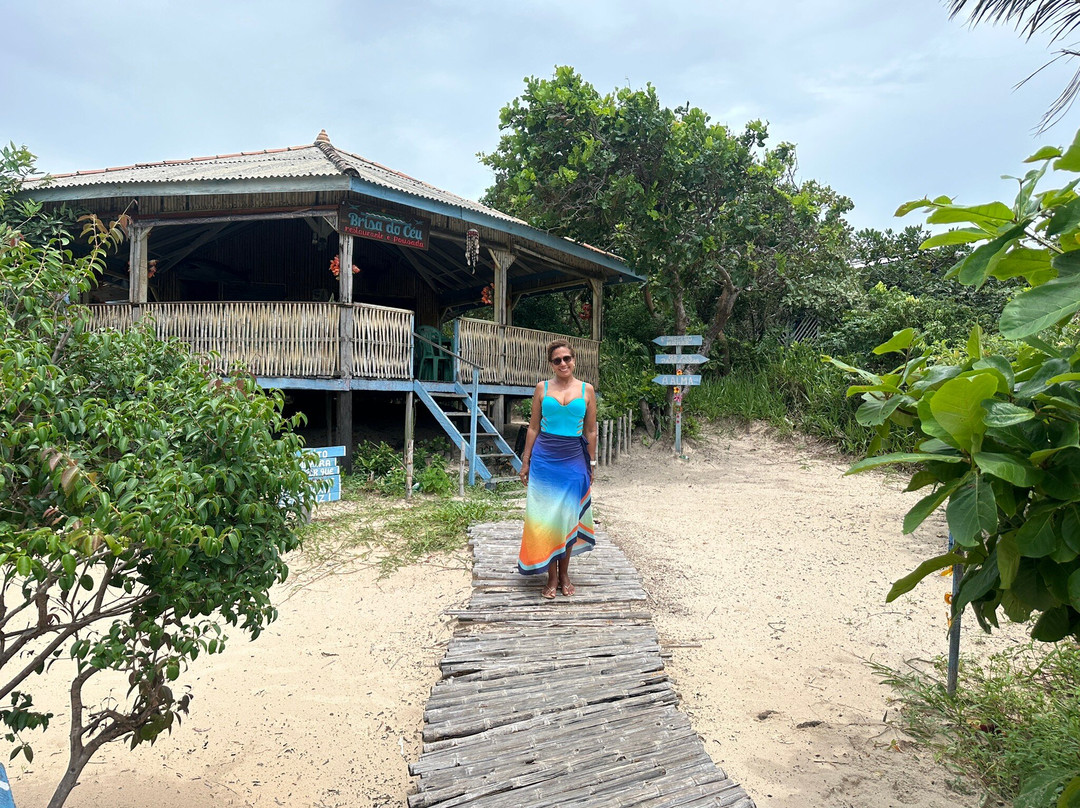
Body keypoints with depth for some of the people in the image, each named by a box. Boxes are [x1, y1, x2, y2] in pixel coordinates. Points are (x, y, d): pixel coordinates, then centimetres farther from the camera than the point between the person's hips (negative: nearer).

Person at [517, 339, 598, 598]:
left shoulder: (587, 390, 4)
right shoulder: (542, 388, 3)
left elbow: (590, 431, 7)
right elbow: (533, 427, 6)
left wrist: (591, 464, 6)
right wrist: (525, 461, 4)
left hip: (574, 460, 0)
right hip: (544, 458, 0)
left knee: (568, 516, 5)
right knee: (546, 516, 1)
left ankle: (564, 573, 20)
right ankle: (552, 577, 11)